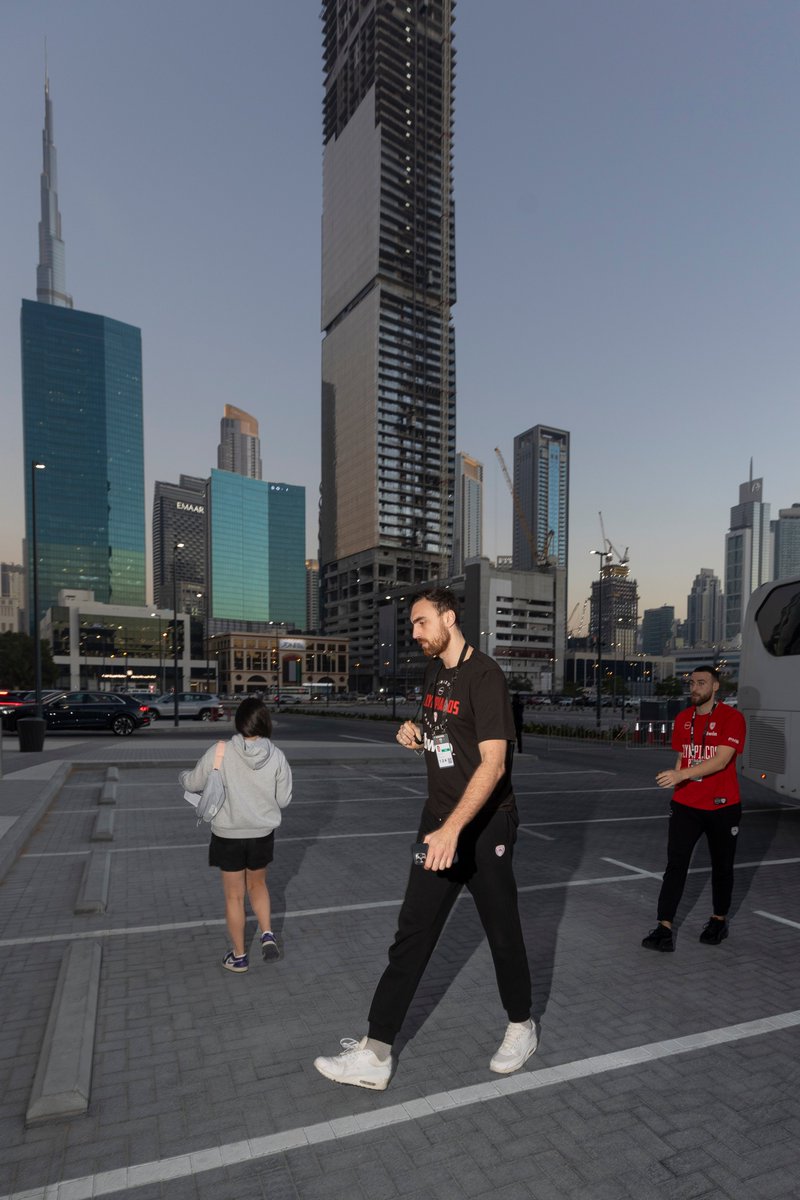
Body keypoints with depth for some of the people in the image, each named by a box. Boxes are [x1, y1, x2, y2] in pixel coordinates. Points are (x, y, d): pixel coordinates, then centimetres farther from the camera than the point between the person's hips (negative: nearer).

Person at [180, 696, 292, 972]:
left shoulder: (219, 752, -17)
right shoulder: (276, 756, -12)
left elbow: (193, 784, -3)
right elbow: (283, 799, -5)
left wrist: (183, 775, 20)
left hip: (228, 835, -1)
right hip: (263, 834, 2)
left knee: (234, 896, 16)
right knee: (257, 885, 27)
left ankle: (239, 956, 28)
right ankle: (268, 935, 16)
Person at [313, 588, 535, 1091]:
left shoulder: (484, 676, -19)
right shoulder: (435, 672, 8)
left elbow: (493, 762, -25)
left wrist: (452, 830, -32)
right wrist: (416, 736, -1)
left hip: (485, 826, -7)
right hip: (440, 822, 7)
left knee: (503, 932, 11)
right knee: (412, 933, 8)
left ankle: (522, 1025, 37)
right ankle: (376, 1054, 15)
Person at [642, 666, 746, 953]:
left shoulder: (731, 717, -12)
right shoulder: (682, 719, 6)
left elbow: (721, 760, -23)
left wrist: (681, 775, -32)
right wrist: (676, 777, 4)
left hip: (722, 806, -3)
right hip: (685, 805, 3)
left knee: (722, 867, 14)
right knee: (675, 865, -4)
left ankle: (719, 920, 35)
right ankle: (664, 929, -2)